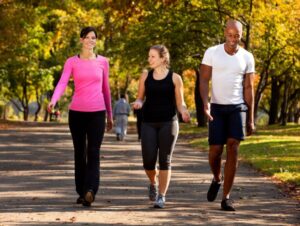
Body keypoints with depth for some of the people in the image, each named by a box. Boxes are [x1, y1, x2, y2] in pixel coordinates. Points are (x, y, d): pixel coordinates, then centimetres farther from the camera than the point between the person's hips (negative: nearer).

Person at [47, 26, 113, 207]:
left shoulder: (103, 62, 7)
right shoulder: (72, 62, 3)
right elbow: (62, 83, -10)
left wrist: (110, 114, 16)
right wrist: (53, 101, -29)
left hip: (97, 112, -1)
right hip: (76, 112, 1)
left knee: (93, 153, -13)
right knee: (79, 153, 7)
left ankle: (90, 191, -26)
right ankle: (82, 192, 16)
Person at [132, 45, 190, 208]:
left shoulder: (174, 78, 1)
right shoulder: (145, 76, 7)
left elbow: (179, 103, 4)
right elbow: (140, 98, 14)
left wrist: (184, 112, -17)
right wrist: (138, 103, -10)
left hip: (168, 123, -2)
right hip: (149, 123, 2)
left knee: (165, 161, -4)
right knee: (148, 160, -5)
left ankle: (161, 196, 3)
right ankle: (153, 183, 26)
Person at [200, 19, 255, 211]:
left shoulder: (247, 57, 2)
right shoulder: (212, 52, -3)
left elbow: (248, 89, 5)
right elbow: (204, 81, -4)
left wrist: (250, 119, 3)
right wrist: (205, 103, -22)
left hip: (237, 108, 0)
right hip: (217, 108, 0)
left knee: (233, 148, -14)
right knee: (215, 151, -4)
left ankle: (226, 197, -9)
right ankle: (217, 179, 32)